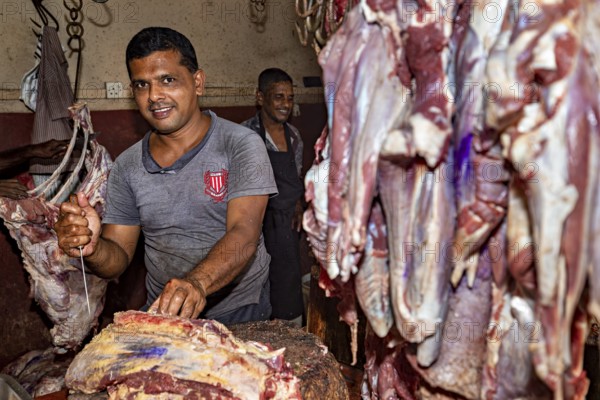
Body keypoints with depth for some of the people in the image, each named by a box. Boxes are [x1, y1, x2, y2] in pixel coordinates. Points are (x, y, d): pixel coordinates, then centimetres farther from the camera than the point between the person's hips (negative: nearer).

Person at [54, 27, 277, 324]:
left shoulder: (241, 145, -7)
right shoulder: (126, 167, 6)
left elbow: (244, 234, -19)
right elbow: (118, 258, 6)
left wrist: (197, 283, -38)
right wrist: (93, 249, -17)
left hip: (240, 315, -4)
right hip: (160, 315, 5)